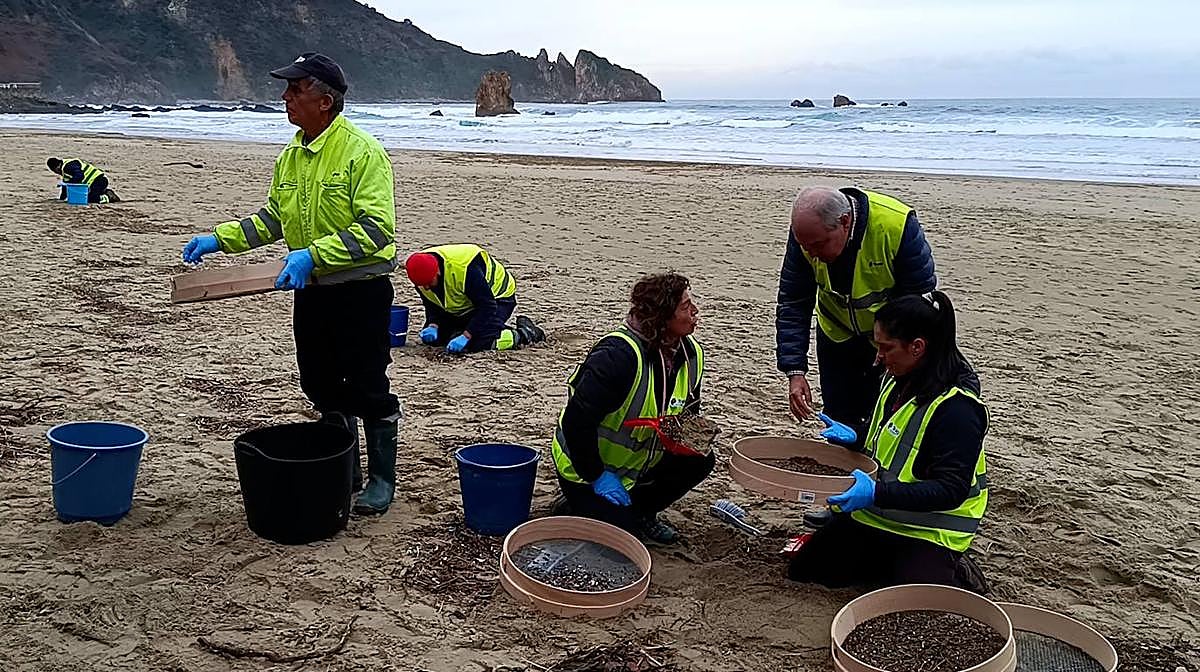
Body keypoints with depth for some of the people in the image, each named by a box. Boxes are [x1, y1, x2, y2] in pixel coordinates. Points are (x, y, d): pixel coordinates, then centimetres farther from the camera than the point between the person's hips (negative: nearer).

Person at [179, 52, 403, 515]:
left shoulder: (362, 152, -16)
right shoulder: (291, 156, 9)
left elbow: (376, 227, -23)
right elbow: (273, 217, 19)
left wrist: (313, 255, -30)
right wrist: (219, 239, 8)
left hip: (361, 290, -8)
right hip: (311, 291, 8)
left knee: (368, 389, 1)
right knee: (324, 389, 15)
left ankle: (382, 478, 17)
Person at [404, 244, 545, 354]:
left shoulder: (464, 269, -39)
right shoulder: (423, 277, -17)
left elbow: (487, 306, -35)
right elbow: (431, 303, -1)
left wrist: (465, 336, -39)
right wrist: (433, 325, -22)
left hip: (497, 297, -8)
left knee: (478, 343, -29)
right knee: (431, 338, 0)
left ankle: (525, 333, -5)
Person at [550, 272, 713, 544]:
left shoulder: (691, 354, -5)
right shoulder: (618, 355, -32)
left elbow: (688, 412, 12)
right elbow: (577, 420, -31)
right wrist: (598, 476, -24)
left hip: (640, 463, 7)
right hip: (585, 465, -7)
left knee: (699, 461, -11)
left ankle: (639, 511, 10)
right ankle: (579, 502, 13)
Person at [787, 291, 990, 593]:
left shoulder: (957, 408, -25)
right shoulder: (899, 380, 3)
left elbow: (951, 489, -28)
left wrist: (877, 494, -37)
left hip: (930, 530, -8)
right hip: (876, 514, 8)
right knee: (803, 569, 5)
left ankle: (955, 576, 7)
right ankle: (896, 563, 16)